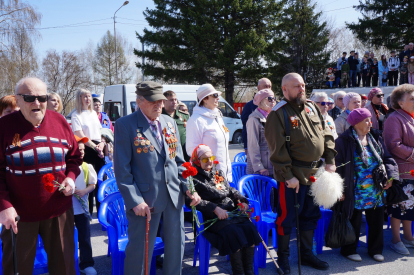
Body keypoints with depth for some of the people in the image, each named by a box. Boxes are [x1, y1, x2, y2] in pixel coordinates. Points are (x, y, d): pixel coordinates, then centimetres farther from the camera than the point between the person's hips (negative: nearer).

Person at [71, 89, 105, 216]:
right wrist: (95, 146, -13)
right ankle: (88, 211, 10)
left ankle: (101, 209, 20)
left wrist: (102, 143, -1)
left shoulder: (94, 113, 15)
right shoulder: (76, 115, -4)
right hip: (87, 150, -6)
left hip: (98, 150, 6)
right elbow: (80, 135, -11)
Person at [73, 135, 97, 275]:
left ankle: (86, 264, 19)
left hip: (82, 207, 2)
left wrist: (84, 191, -14)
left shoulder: (87, 167, -1)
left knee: (85, 237, 6)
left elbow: (93, 184, 3)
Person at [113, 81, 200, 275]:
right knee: (139, 250, 6)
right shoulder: (125, 125, -7)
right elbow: (122, 169, -9)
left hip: (174, 195, 5)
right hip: (145, 199, -5)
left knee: (176, 246, 15)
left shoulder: (170, 122, 10)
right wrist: (134, 201, -14)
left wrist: (188, 187, 3)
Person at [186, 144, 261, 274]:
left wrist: (242, 200, 6)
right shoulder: (194, 177, 1)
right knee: (233, 232, -30)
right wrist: (215, 209, -21)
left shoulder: (218, 173, 23)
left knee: (250, 227, -20)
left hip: (232, 211, 6)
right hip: (212, 217, -6)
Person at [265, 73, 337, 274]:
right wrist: (288, 175, -18)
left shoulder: (312, 108, 12)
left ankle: (306, 254, 34)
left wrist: (330, 161, 5)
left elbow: (326, 135, 14)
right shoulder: (278, 114, -11)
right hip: (293, 175, -7)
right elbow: (277, 149, -16)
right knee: (287, 216, 2)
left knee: (310, 215, 17)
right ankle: (283, 257, 21)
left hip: (315, 172, 7)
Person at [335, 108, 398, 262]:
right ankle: (349, 250, 24)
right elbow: (338, 167, -9)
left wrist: (390, 176, -5)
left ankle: (375, 249, 32)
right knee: (354, 222, 6)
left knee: (376, 221, 14)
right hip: (356, 193, -5)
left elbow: (387, 158, 12)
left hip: (376, 192, 6)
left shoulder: (375, 138, 10)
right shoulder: (344, 141, -9)